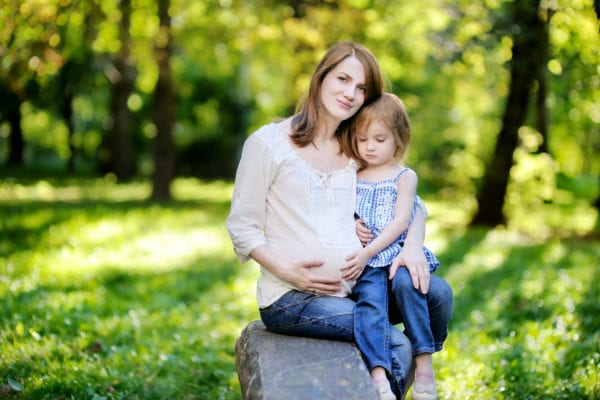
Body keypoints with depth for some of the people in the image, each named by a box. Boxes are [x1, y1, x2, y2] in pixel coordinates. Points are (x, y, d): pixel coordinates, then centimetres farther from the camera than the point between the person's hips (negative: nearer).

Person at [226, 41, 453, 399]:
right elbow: (241, 226, -3)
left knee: (437, 291, -14)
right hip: (291, 297, -6)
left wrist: (413, 247, -7)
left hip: (353, 287, 6)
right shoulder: (268, 142, -3)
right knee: (396, 344, -21)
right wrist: (285, 270, -18)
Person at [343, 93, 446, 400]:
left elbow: (400, 222, -3)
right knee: (370, 297, -27)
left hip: (395, 251, -1)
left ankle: (424, 362, -24)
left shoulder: (405, 176, 9)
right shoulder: (352, 178, 20)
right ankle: (378, 375, -40)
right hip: (365, 261, 2)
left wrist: (369, 251, -14)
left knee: (406, 282, -33)